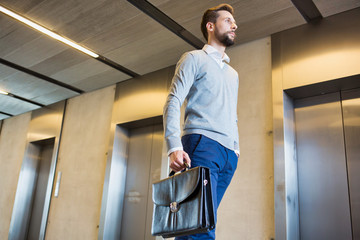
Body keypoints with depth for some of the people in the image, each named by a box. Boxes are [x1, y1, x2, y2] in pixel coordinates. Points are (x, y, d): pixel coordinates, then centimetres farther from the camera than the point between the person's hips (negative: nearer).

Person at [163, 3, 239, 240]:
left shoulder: (233, 73, 30)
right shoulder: (194, 58, 9)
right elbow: (173, 102, -3)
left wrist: (236, 146, 15)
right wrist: (175, 146, -17)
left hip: (229, 153, 7)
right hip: (202, 143, -6)